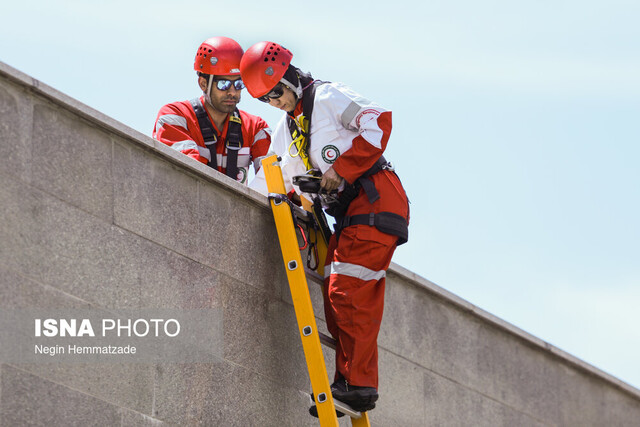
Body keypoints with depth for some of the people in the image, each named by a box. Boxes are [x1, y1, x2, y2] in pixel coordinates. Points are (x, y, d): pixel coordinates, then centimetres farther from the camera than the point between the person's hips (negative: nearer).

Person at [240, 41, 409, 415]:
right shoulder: (287, 127, 21)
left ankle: (359, 384, -16)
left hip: (375, 198, -9)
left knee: (348, 294, -15)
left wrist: (341, 170, -16)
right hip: (350, 210, 9)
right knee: (337, 299, 4)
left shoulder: (328, 97, -5)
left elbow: (379, 122, -16)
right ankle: (351, 383, 5)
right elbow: (271, 179, 25)